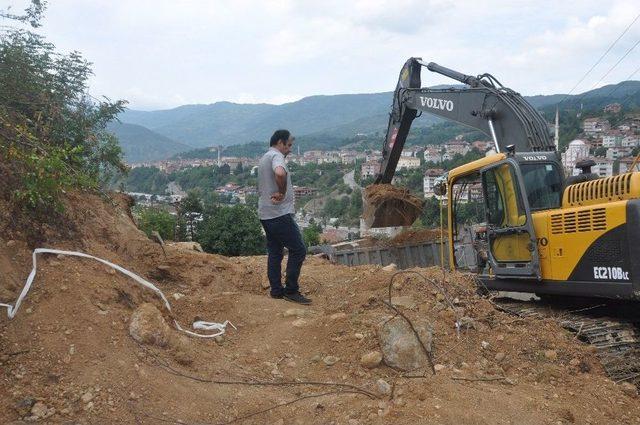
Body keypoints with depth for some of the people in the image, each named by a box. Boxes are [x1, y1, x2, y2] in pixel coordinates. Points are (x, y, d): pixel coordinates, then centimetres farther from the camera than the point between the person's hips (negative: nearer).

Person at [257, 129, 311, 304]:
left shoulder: (263, 159, 21)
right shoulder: (276, 156, -12)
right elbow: (280, 173, -36)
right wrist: (282, 193, -22)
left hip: (265, 214, 10)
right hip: (280, 214, -10)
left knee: (275, 252, 14)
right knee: (298, 250, -5)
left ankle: (276, 290, 18)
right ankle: (291, 290, -2)